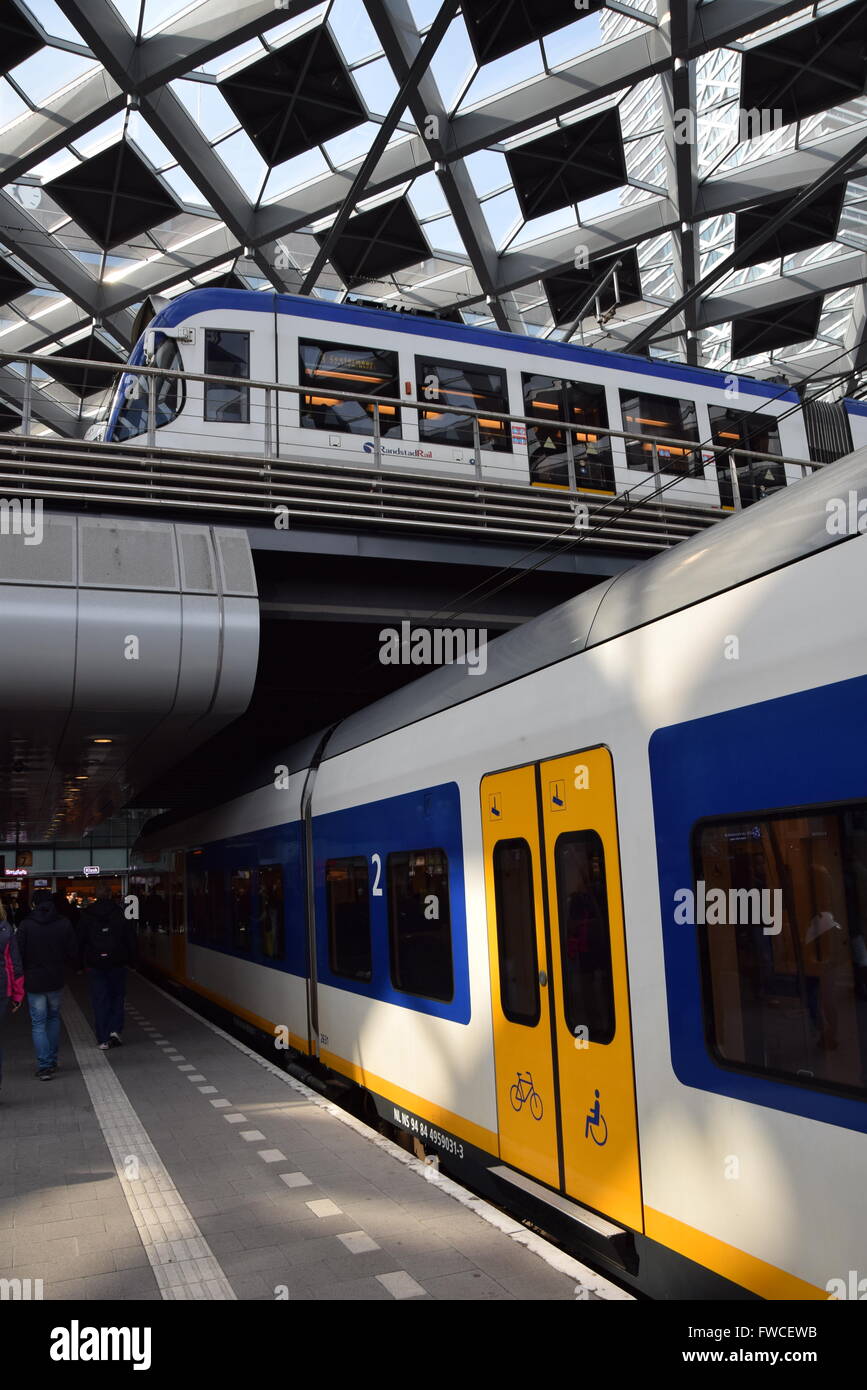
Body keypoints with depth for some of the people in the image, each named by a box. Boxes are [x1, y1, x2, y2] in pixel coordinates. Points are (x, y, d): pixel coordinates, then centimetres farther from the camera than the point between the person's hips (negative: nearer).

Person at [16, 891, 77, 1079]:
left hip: (34, 981, -2)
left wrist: (24, 973, 8)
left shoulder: (25, 925, -11)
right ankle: (52, 1061, 24)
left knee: (38, 1023, 4)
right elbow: (73, 952, -1)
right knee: (54, 1017, 20)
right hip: (56, 979, 2)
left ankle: (44, 1065, -2)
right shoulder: (64, 923, -5)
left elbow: (19, 954, -9)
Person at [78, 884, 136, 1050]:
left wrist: (83, 963, 9)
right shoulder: (120, 912, -2)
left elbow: (80, 940, 4)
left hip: (95, 963, 1)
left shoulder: (86, 915, 1)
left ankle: (103, 1039, 5)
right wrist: (130, 959, 7)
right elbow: (130, 938, -1)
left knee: (99, 1000, 5)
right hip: (117, 962, 0)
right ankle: (115, 1030, -1)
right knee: (117, 996, 13)